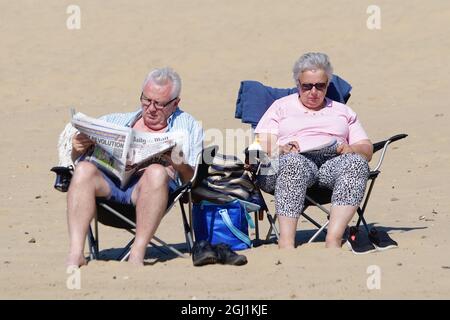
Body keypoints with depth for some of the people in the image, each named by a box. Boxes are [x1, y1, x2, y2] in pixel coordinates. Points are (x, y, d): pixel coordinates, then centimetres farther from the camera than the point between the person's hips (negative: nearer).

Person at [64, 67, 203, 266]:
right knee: (84, 169, -31)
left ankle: (137, 254, -38)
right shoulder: (118, 121, 31)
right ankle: (76, 254, -38)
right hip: (109, 179, 2)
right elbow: (77, 158, 25)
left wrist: (181, 166, -11)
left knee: (157, 171, -37)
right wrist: (78, 148, 0)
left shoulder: (187, 126, 23)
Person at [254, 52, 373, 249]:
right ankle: (286, 242, -48)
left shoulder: (342, 111, 31)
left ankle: (333, 238, -45)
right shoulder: (281, 106, 26)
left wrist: (349, 150, -3)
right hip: (296, 160, -2)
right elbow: (261, 146, 12)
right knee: (294, 162, -40)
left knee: (357, 162, -34)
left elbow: (367, 150, 20)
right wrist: (280, 150, -11)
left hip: (333, 162, 2)